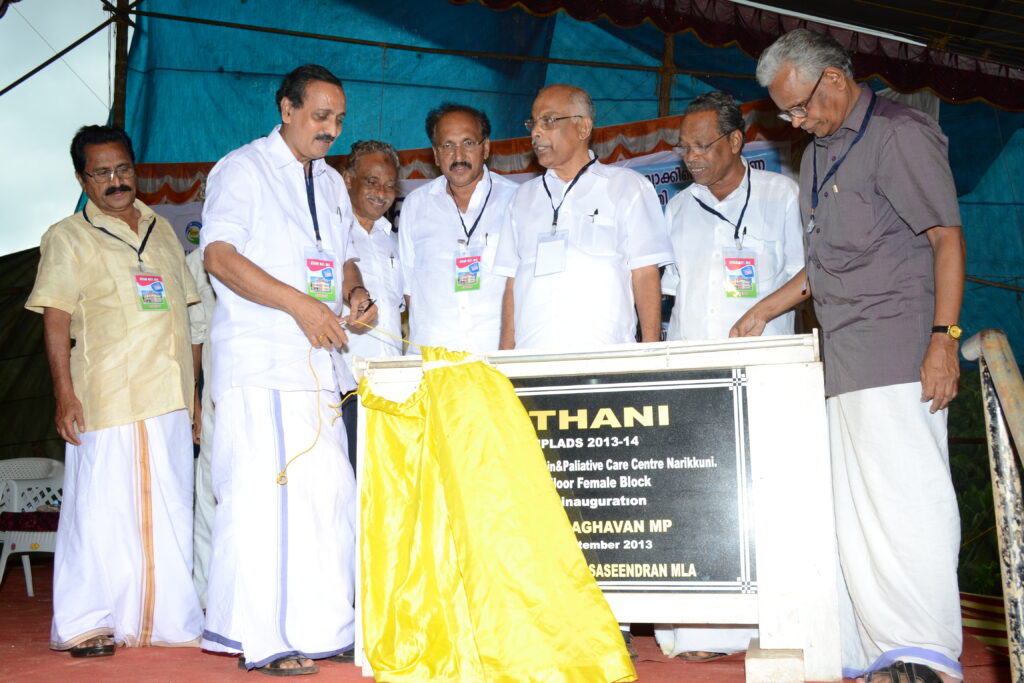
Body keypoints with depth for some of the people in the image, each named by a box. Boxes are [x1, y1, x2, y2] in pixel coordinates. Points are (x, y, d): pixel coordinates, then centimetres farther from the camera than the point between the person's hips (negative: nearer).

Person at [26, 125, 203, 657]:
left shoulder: (161, 230, 18)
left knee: (171, 511, 9)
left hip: (170, 400, 5)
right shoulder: (68, 238, 3)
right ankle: (87, 624, 11)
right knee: (102, 510, -2)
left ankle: (169, 620, 20)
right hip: (106, 401, -5)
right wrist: (65, 394, -14)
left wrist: (193, 393, 16)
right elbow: (56, 320, -4)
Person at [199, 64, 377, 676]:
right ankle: (260, 638, 1)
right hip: (260, 362, -7)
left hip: (319, 360, 7)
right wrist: (300, 304, -20)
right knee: (262, 492, -8)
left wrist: (356, 293, 4)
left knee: (328, 494, 6)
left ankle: (322, 628, 15)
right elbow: (220, 256, -12)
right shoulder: (242, 169, -1)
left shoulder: (332, 182, 21)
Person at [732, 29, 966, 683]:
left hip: (897, 347, -9)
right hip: (844, 358, 9)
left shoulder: (899, 132, -4)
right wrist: (767, 309, 23)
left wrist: (944, 338, -17)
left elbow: (947, 237, -10)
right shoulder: (817, 154, 21)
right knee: (855, 506, 8)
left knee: (905, 494, -10)